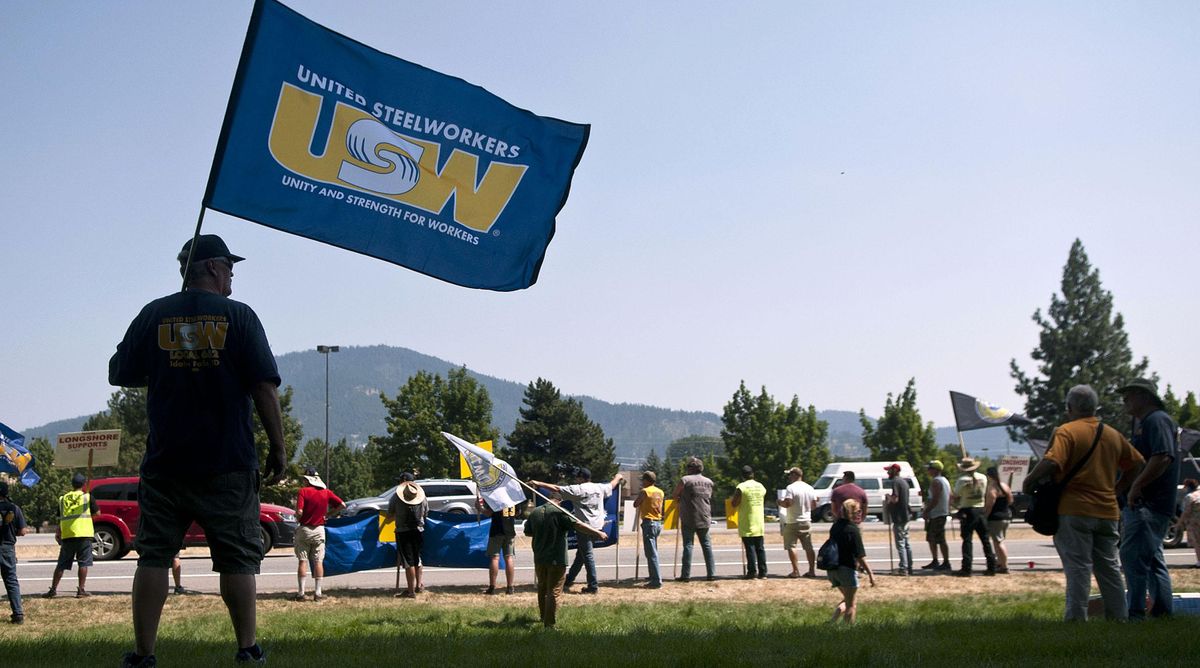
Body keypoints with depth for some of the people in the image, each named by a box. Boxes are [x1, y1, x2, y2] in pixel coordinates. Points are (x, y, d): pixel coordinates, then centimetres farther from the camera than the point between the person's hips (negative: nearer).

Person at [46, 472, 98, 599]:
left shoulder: (62, 499, 11)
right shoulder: (87, 497, 1)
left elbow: (60, 518, 14)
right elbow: (96, 513, 6)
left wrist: (59, 532, 24)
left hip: (67, 535, 3)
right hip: (83, 534, -3)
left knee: (61, 564, 9)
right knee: (83, 563, 1)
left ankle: (53, 590, 10)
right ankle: (81, 590, -3)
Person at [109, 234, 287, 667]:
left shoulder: (153, 315, 5)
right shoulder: (238, 316, -2)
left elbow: (119, 375, 11)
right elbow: (265, 388, -7)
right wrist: (278, 448, -1)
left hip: (164, 463, 2)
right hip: (228, 464, -2)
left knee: (154, 557, 6)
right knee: (238, 558, 6)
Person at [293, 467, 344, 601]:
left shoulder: (303, 491, -10)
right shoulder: (326, 492, 1)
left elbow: (299, 512, -18)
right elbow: (342, 505, 0)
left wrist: (298, 518, 4)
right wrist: (328, 514, 8)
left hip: (304, 529, -2)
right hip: (319, 529, 2)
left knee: (302, 561, 3)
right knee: (318, 561, 5)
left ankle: (301, 592, 3)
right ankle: (317, 592, 3)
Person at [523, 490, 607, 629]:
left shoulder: (535, 513, 4)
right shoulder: (560, 513, -14)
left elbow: (527, 532, 15)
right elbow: (578, 526, -19)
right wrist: (598, 533, -16)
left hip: (539, 558, 6)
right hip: (556, 559, -6)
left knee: (542, 588, 23)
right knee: (554, 591, -1)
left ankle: (543, 617, 37)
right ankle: (550, 624, -1)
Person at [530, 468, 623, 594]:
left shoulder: (578, 489, -11)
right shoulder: (600, 488, 7)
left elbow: (556, 489, -10)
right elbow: (612, 485, 27)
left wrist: (539, 484, -2)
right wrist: (618, 477, 49)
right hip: (596, 526, 8)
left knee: (588, 555, -1)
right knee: (580, 555, 15)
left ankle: (593, 586, 2)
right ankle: (568, 581, 26)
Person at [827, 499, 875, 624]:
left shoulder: (835, 526, 6)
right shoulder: (853, 530, -17)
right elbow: (860, 556, -19)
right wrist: (870, 573, -11)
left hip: (832, 569, 7)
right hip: (847, 569, -7)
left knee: (847, 599, 23)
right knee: (852, 604, 7)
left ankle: (833, 621, 9)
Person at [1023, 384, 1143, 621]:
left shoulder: (1066, 431, -8)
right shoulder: (1113, 435, 13)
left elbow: (1051, 463, -23)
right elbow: (1136, 464, 20)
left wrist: (1029, 481, -9)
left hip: (1074, 511, -6)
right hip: (1107, 512, 6)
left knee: (1078, 568, -4)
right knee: (1109, 568, 14)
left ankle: (1076, 617, -6)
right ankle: (1119, 616, 17)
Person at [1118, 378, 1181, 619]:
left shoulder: (1157, 420, -10)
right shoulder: (1143, 423, 23)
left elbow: (1163, 457, -24)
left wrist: (1136, 486, -24)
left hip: (1149, 505, -11)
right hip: (1142, 504, 11)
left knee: (1132, 556, -14)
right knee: (1152, 559, 14)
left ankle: (1135, 613, -14)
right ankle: (1164, 611, 19)